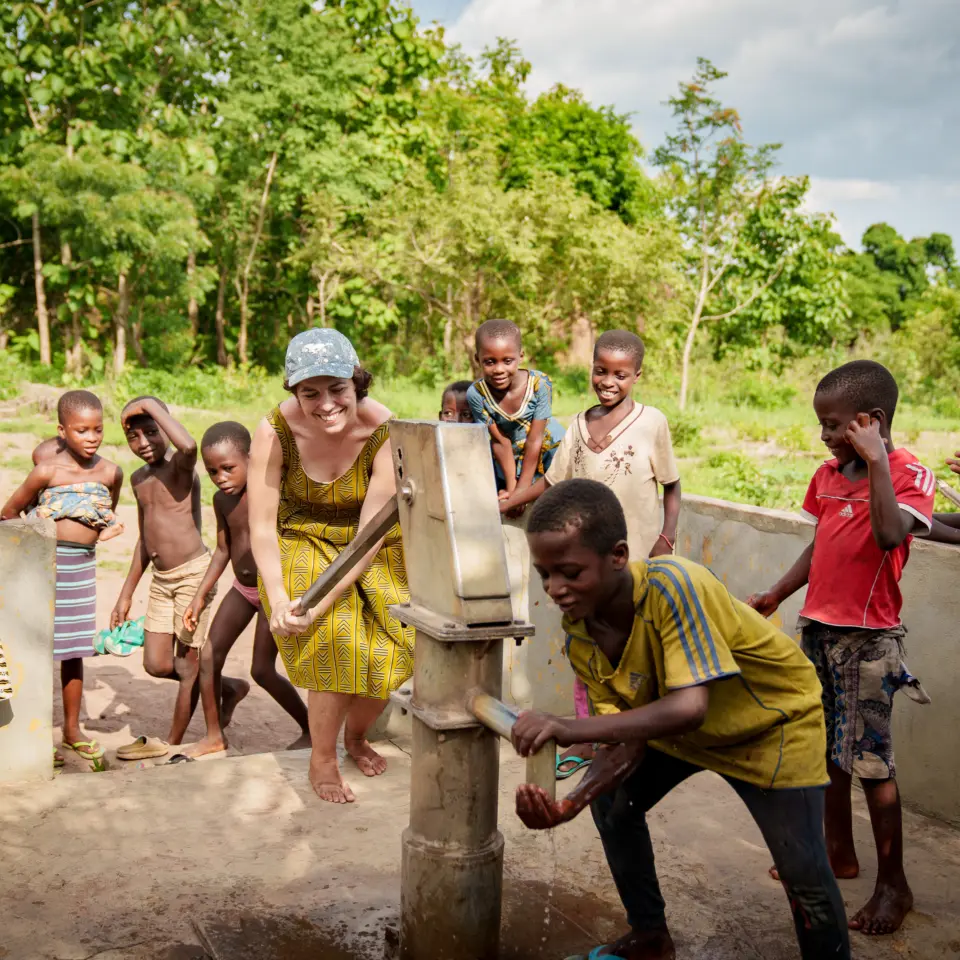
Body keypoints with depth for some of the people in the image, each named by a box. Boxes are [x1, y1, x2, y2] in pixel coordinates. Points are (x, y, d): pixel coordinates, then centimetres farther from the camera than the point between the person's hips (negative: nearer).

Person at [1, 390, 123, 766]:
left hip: (83, 565, 4)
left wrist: (107, 525, 2)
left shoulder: (110, 472, -4)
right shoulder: (47, 470, -16)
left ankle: (72, 728, 27)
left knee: (75, 651, 13)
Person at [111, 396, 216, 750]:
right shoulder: (138, 479, 10)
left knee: (188, 664, 3)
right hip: (161, 579, 8)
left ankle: (174, 743, 17)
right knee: (157, 665, 9)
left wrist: (151, 405, -27)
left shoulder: (180, 467, -14)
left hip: (193, 573, -8)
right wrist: (126, 593, 20)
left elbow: (188, 445, -41)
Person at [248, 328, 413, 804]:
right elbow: (261, 525, -17)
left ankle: (356, 735, 27)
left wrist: (320, 603, -31)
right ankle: (321, 760, 6)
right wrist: (278, 599, -29)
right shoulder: (276, 431, -24)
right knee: (336, 641, -19)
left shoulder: (385, 432, -26)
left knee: (388, 647, -6)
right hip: (302, 542, -1)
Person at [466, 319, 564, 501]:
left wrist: (521, 489, -17)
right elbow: (500, 442, -15)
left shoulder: (540, 384, -27)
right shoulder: (476, 393, -23)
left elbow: (534, 440, -21)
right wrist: (511, 487, -14)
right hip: (508, 461, 1)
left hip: (547, 450, -1)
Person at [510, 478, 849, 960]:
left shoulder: (671, 584, -38)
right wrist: (571, 801, -33)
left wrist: (571, 728, -49)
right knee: (611, 800, 6)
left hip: (775, 717, -6)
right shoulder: (580, 636, -17)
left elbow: (690, 707, -44)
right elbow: (627, 739, -15)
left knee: (803, 871, -12)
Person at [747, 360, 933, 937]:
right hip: (818, 629, 7)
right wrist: (776, 595, 16)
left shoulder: (908, 473, -13)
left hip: (867, 639, -7)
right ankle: (839, 853, 33)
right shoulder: (829, 473, 7)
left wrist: (875, 460, -28)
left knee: (870, 760, -1)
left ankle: (893, 884, 14)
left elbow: (890, 534, -32)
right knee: (826, 750, 16)